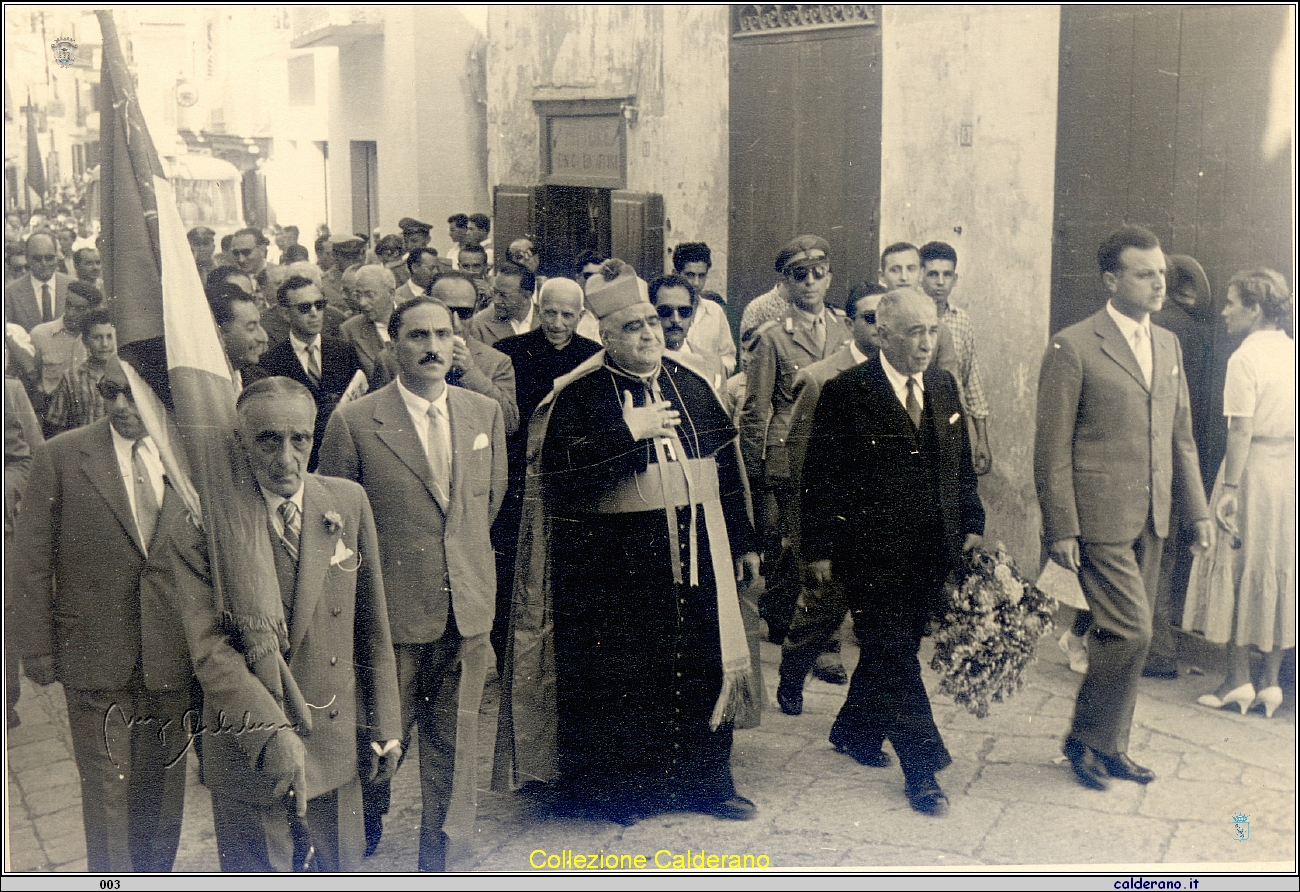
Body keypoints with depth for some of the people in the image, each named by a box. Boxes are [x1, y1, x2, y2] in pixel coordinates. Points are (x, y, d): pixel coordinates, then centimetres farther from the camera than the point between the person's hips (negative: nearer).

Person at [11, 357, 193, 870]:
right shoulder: (60, 457, -5)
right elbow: (31, 562, -3)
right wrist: (37, 650, -4)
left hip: (171, 657, 2)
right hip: (97, 655, -2)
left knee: (163, 786, 15)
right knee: (106, 785, 5)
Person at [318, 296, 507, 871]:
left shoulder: (485, 414, 5)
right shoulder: (354, 423, -8)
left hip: (468, 611, 4)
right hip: (391, 613, -3)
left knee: (453, 742, 13)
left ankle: (436, 850, 30)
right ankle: (366, 835, 33)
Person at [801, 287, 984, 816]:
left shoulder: (944, 387, 10)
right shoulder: (846, 393, -9)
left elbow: (962, 465, 17)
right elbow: (820, 476, -8)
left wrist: (971, 524, 9)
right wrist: (819, 548, -9)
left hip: (933, 553, 6)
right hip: (871, 553, -6)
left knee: (890, 650, 16)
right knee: (895, 656, -2)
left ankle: (854, 732, 37)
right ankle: (922, 771, 5)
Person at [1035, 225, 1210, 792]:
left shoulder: (1168, 345, 13)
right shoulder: (1073, 347, -9)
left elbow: (1181, 436, 18)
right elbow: (1052, 448, -9)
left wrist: (1196, 508, 12)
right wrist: (1060, 530, -12)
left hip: (1150, 520, 7)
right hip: (1099, 520, -7)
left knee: (1126, 636, 12)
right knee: (1130, 632, -9)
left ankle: (1111, 746, 25)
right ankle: (1086, 740, 11)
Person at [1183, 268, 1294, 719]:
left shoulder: (1246, 358, -13)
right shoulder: (1292, 352, 7)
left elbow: (1241, 431, -17)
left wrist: (1229, 487, -15)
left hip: (1254, 468, -6)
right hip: (1291, 472, 6)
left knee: (1238, 570, 4)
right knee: (1280, 572, 11)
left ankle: (1239, 680, 8)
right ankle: (1271, 681, 16)